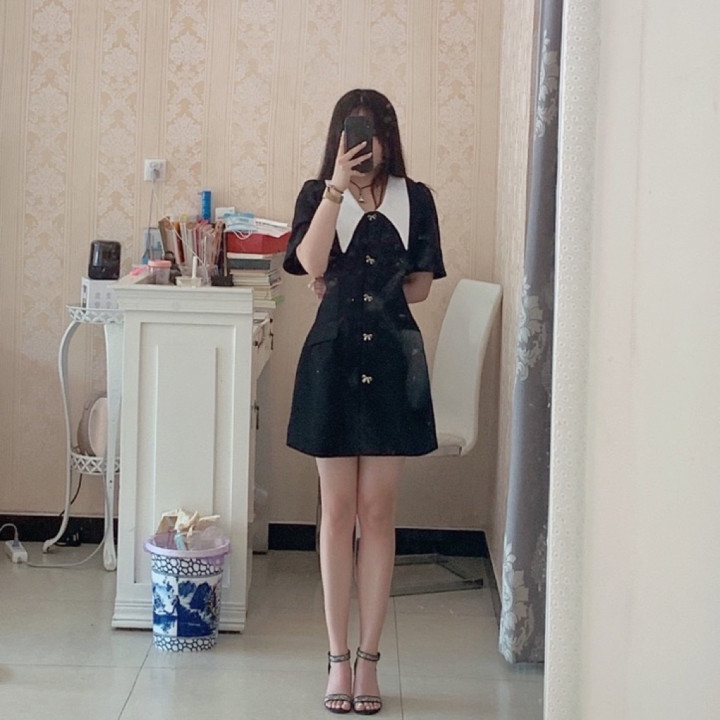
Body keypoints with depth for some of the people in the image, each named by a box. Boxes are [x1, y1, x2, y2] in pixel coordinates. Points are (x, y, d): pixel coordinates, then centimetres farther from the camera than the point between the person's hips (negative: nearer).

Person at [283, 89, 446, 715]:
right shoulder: (318, 195, 3)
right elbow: (311, 264, -15)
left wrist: (361, 294, -1)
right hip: (333, 358, 0)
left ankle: (369, 659, 11)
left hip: (392, 360, 1)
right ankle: (338, 658, 12)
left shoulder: (415, 199, 6)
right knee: (338, 513, 5)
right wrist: (337, 186, -19)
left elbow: (421, 283, 10)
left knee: (378, 513, 4)